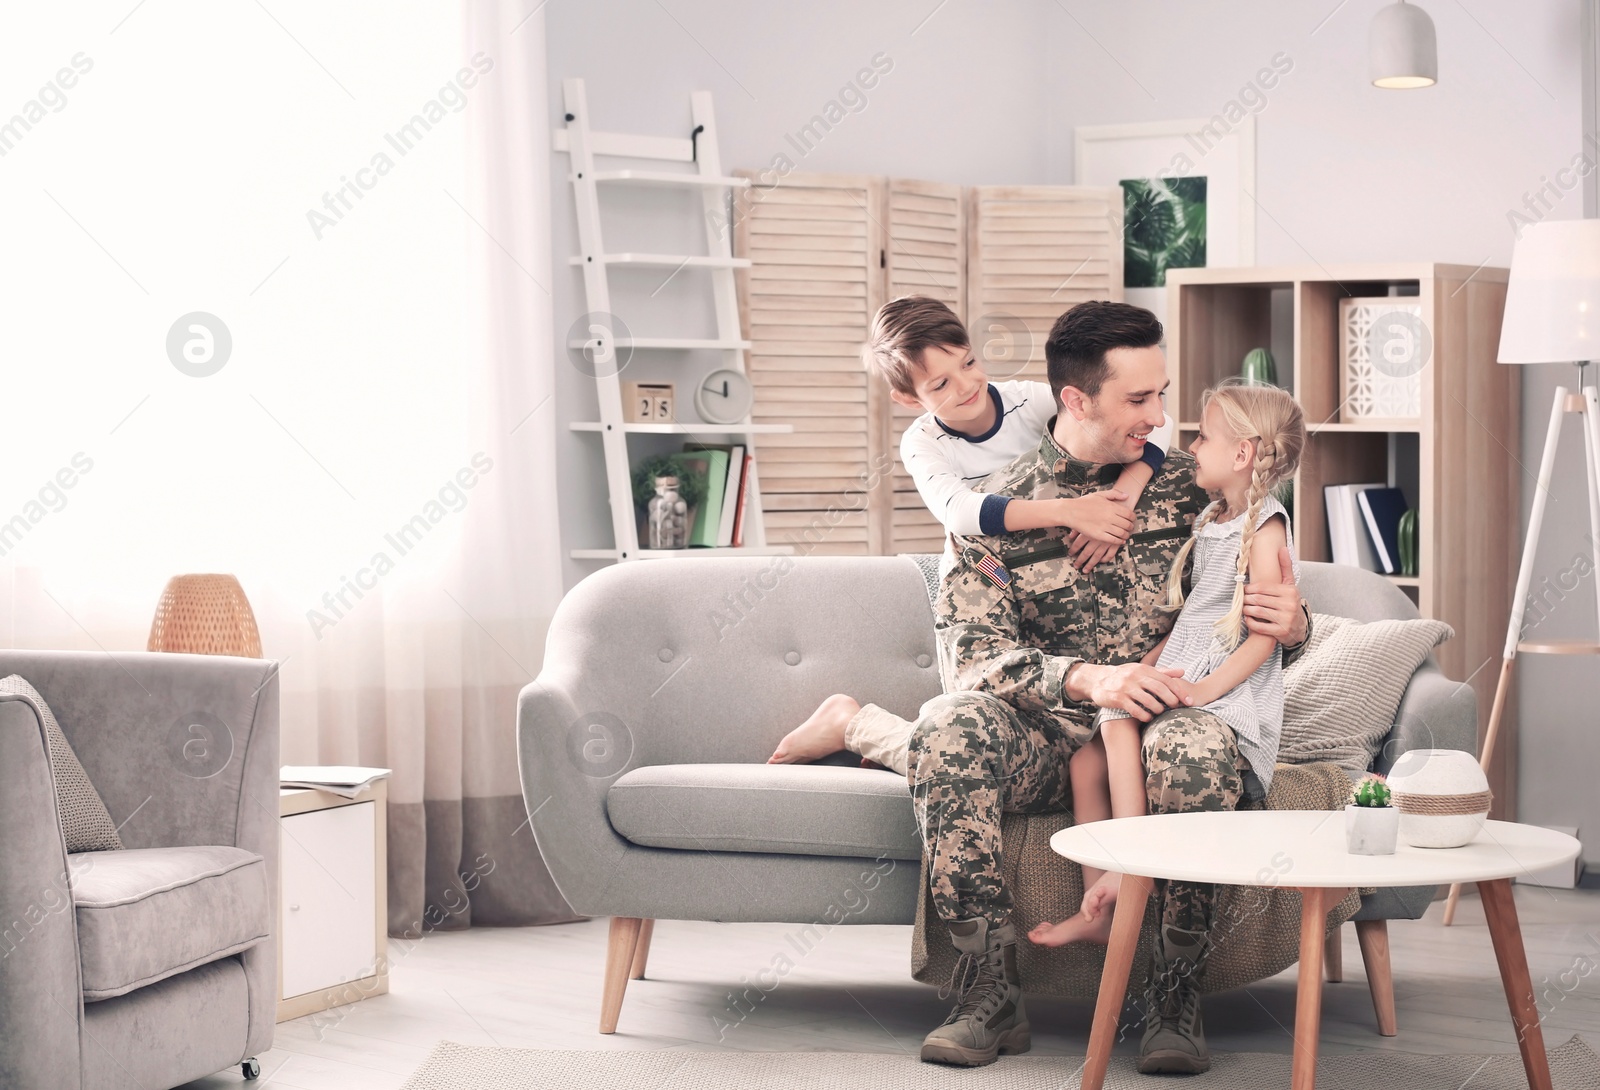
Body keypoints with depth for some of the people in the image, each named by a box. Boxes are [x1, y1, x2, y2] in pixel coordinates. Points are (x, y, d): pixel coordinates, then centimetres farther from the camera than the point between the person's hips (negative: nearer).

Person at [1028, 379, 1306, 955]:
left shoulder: (1264, 527, -10)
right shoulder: (1211, 520, 18)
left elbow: (1268, 632, -16)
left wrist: (1210, 686, -23)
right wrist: (1148, 664, 9)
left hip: (1233, 691, -9)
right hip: (1180, 678, 9)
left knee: (1119, 724, -29)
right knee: (1085, 761, -5)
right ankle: (1097, 908, -5)